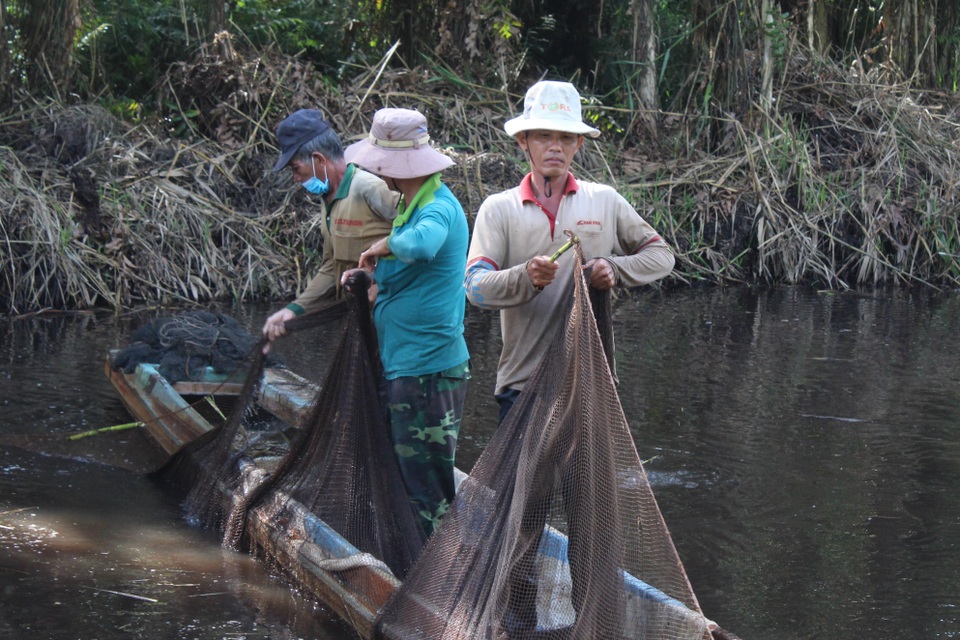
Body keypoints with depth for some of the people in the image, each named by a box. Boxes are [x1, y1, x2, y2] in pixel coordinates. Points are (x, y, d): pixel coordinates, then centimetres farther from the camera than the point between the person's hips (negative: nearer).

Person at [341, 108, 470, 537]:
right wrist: (371, 276, 8)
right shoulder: (413, 206, 14)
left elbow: (421, 245, -43)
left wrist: (382, 247, -23)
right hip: (400, 366, 11)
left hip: (428, 370, -11)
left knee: (427, 493, -4)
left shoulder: (438, 208, -18)